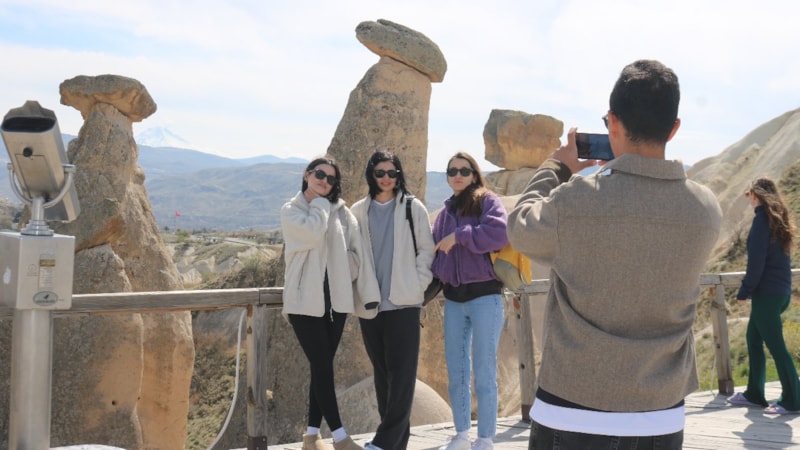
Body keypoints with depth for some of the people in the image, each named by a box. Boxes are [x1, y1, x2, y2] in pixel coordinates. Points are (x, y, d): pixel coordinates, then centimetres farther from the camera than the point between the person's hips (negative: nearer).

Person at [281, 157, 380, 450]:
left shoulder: (342, 212, 8)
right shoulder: (291, 210, 1)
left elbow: (357, 251, 4)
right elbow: (313, 233, -20)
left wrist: (368, 291, -5)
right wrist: (320, 203, -5)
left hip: (335, 299, 4)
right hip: (305, 300, -3)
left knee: (322, 366, 8)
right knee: (322, 366, -7)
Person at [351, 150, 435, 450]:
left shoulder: (412, 207, 2)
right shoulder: (358, 211, 8)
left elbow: (426, 249, 3)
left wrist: (419, 285, -4)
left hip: (404, 302, -3)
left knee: (401, 374, -8)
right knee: (382, 374, 8)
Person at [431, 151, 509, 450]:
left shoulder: (488, 202, -2)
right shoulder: (445, 212, 16)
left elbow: (499, 233, -20)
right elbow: (436, 251, 17)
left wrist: (460, 235, -16)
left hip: (484, 295, -6)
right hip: (453, 298, 6)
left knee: (484, 374, -2)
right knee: (456, 373, 11)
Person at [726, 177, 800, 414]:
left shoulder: (762, 218, -14)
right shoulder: (780, 218, 12)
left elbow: (756, 261, -19)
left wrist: (744, 291, -12)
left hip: (767, 293, -9)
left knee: (775, 345, -3)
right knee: (753, 339, 17)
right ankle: (754, 394, 23)